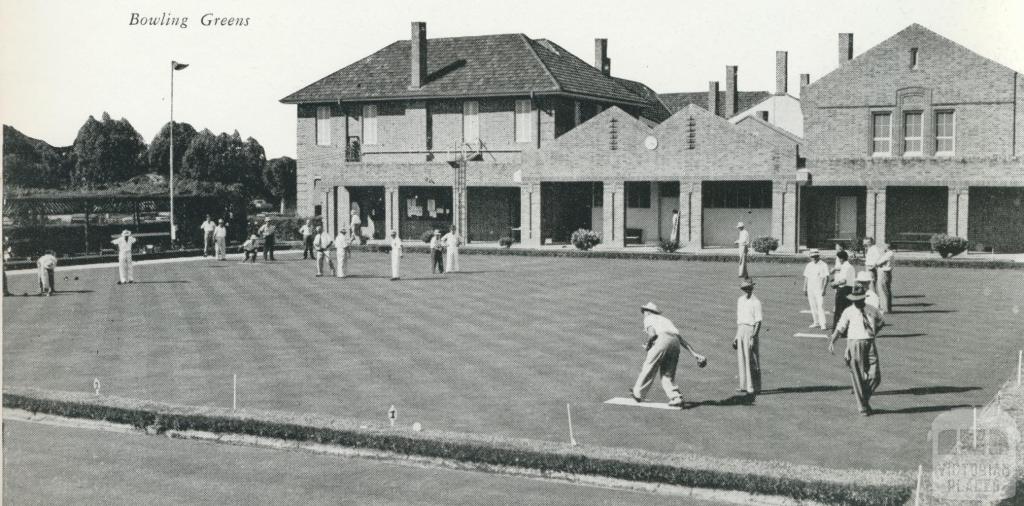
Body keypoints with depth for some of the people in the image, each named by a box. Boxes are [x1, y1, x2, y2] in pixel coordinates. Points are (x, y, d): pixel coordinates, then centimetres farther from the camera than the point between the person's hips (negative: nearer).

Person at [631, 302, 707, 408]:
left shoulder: (649, 318, 17)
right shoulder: (665, 319, 35)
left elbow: (652, 334, -5)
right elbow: (680, 337, 27)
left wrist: (647, 345, 14)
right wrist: (694, 353, 21)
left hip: (663, 339, -6)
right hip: (675, 343, 6)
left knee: (649, 367, 7)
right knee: (668, 375, 12)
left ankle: (638, 393, 14)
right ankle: (676, 398, -5)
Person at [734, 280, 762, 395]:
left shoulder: (755, 302, -11)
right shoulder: (740, 300, 13)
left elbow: (758, 321, -13)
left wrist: (753, 337, -20)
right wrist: (736, 335, 19)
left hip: (751, 331, -7)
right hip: (740, 330, 7)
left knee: (751, 360, -6)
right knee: (741, 359, 10)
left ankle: (754, 387, -1)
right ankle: (744, 385, 18)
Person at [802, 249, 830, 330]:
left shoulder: (823, 265, -4)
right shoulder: (808, 265, 11)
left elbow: (826, 278, -8)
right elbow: (806, 277, 16)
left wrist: (824, 289, -16)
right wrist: (805, 288, 10)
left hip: (819, 289, -5)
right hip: (810, 289, 5)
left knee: (820, 306, -12)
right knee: (812, 306, 7)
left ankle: (823, 324, -14)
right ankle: (816, 322, 16)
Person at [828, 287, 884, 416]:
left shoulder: (871, 310, 10)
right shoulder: (848, 312, 1)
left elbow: (880, 323, 29)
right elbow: (840, 328, -2)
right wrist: (832, 342, -16)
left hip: (870, 344, 2)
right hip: (854, 344, -2)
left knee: (875, 376, -7)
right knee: (858, 377, 0)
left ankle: (865, 397, 19)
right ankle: (863, 406, 12)